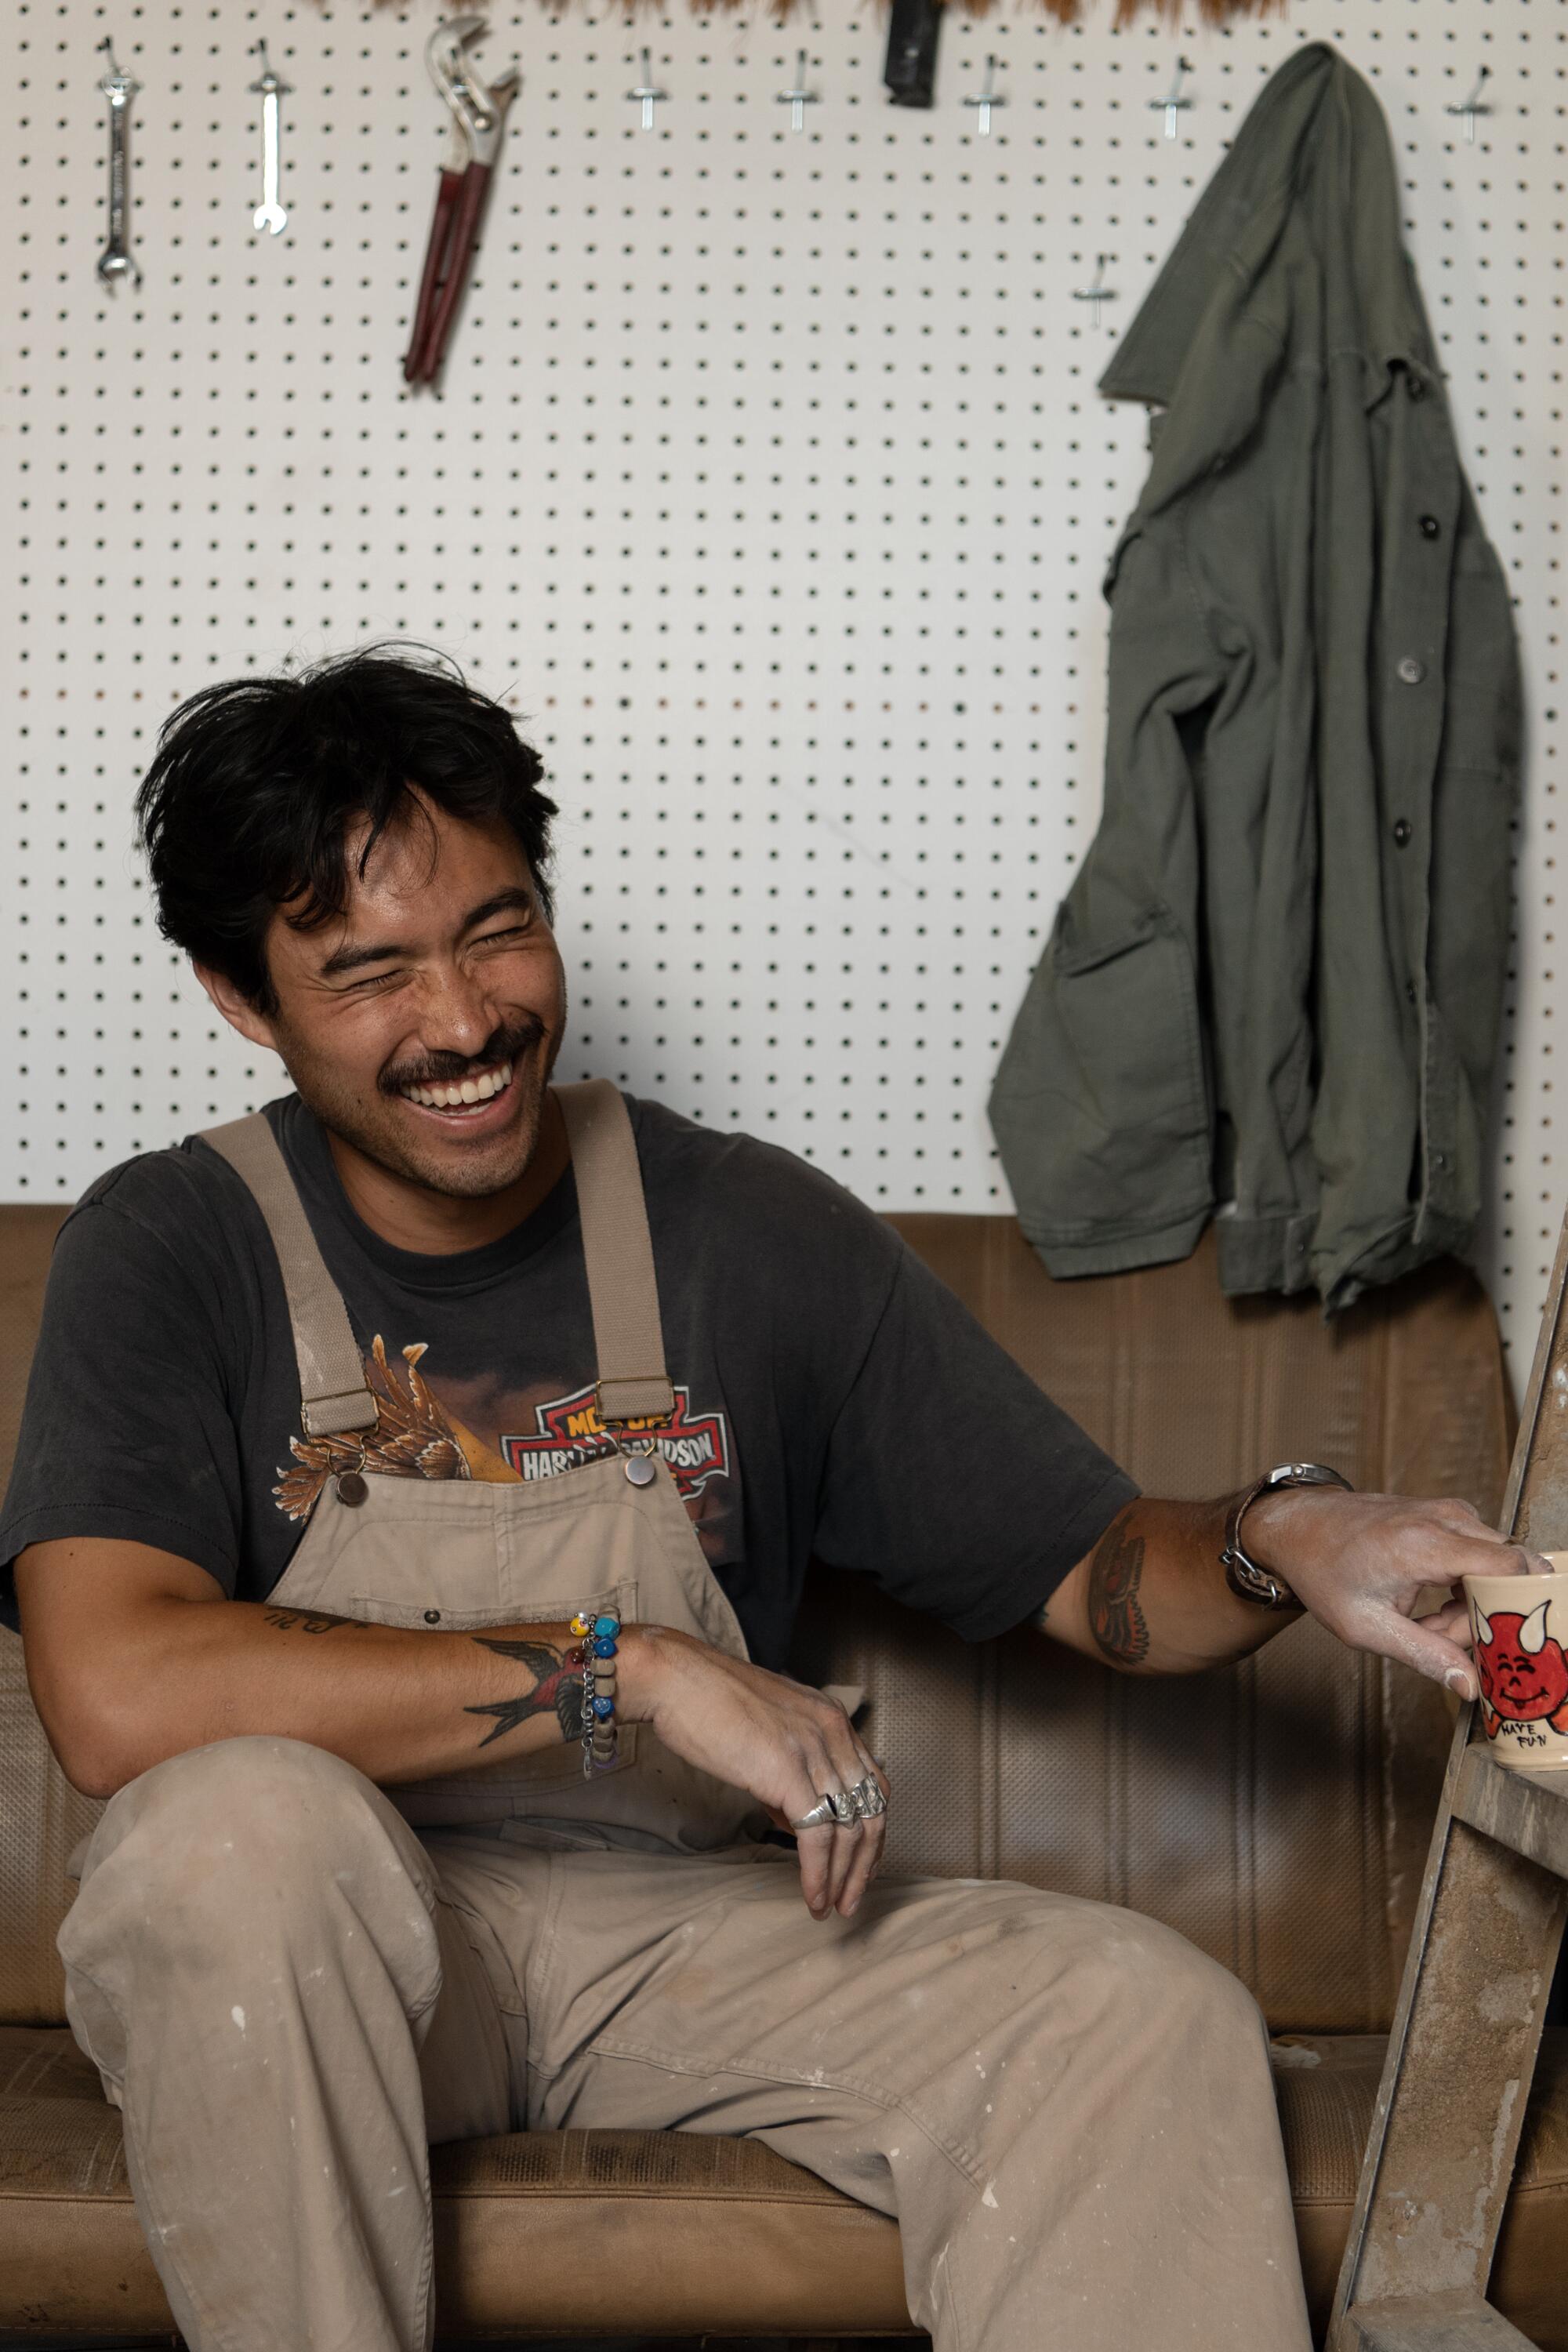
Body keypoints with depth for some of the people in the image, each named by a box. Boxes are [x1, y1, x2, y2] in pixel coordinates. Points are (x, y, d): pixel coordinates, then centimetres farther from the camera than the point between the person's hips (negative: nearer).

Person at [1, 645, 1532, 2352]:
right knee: (241, 1818, -35)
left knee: (1149, 2017, -22)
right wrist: (639, 1670, -25)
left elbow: (1091, 1572, 3)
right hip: (314, 1963, -1)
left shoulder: (757, 1238, -1)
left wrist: (1278, 1542, -22)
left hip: (688, 1931, 2)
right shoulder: (172, 1251, -8)